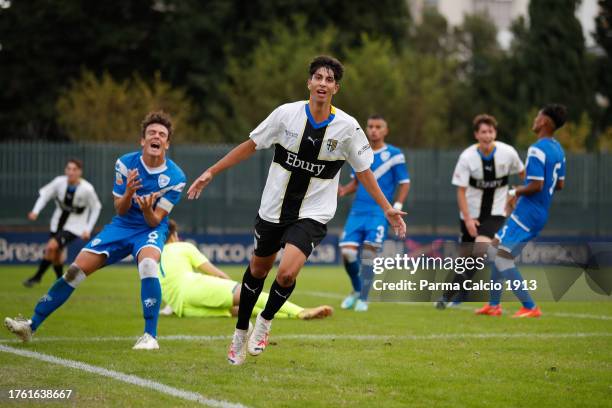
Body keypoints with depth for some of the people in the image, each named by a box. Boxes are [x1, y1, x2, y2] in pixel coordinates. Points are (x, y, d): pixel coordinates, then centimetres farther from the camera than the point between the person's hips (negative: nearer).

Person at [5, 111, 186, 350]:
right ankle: (32, 325, 4)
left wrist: (148, 209, -38)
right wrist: (128, 193, -28)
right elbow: (120, 210, -6)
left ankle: (150, 336, -30)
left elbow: (155, 221, -14)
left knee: (148, 264, -37)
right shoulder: (125, 164, -8)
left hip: (150, 230, -3)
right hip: (122, 226, 3)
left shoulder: (175, 177, -15)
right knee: (76, 270, -8)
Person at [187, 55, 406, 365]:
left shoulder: (347, 127, -9)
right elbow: (251, 145, 2)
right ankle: (240, 333, 37)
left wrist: (387, 209, 2)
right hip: (273, 209, 2)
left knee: (287, 273, -21)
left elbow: (363, 171, 4)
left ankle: (265, 320, 9)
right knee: (257, 270, 14)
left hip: (312, 215, -2)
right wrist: (211, 172, 1)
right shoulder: (287, 113, -8)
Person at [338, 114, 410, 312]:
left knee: (369, 252, -15)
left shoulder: (394, 155, -2)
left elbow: (404, 183, 2)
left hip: (379, 212, -4)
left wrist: (397, 208, -9)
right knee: (347, 251, -8)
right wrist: (344, 190, -2)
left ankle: (363, 299, -4)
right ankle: (357, 290, 17)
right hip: (358, 211, 4)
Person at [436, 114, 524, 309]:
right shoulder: (467, 157, -13)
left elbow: (522, 173, 9)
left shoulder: (508, 153, -11)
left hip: (495, 212, -1)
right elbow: (461, 191, -10)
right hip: (471, 213, 1)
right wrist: (467, 219, -18)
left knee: (481, 248, -24)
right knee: (465, 255, 6)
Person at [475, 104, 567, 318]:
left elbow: (536, 185, -26)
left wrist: (516, 191, -7)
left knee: (502, 258, -6)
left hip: (527, 213, -10)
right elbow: (560, 184, 18)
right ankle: (494, 305, 23)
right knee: (495, 250, 19)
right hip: (539, 214, 10)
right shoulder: (558, 149, 10)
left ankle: (530, 307, -8)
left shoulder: (537, 150, -19)